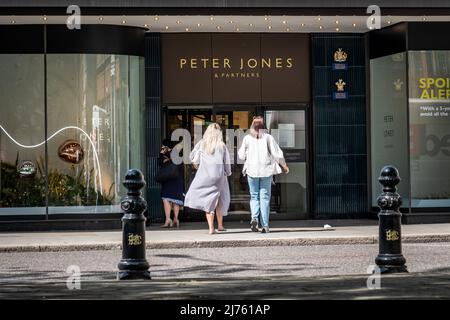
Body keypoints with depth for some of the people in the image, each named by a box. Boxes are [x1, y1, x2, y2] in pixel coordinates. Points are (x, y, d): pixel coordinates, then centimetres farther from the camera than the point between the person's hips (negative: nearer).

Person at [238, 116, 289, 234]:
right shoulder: (268, 137, -3)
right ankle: (265, 226, 2)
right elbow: (277, 154, -4)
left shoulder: (247, 138, -1)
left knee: (254, 196, 12)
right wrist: (284, 166, 11)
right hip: (266, 171, 0)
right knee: (265, 198, 5)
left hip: (252, 171, 0)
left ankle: (254, 217, -14)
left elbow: (241, 156, 4)